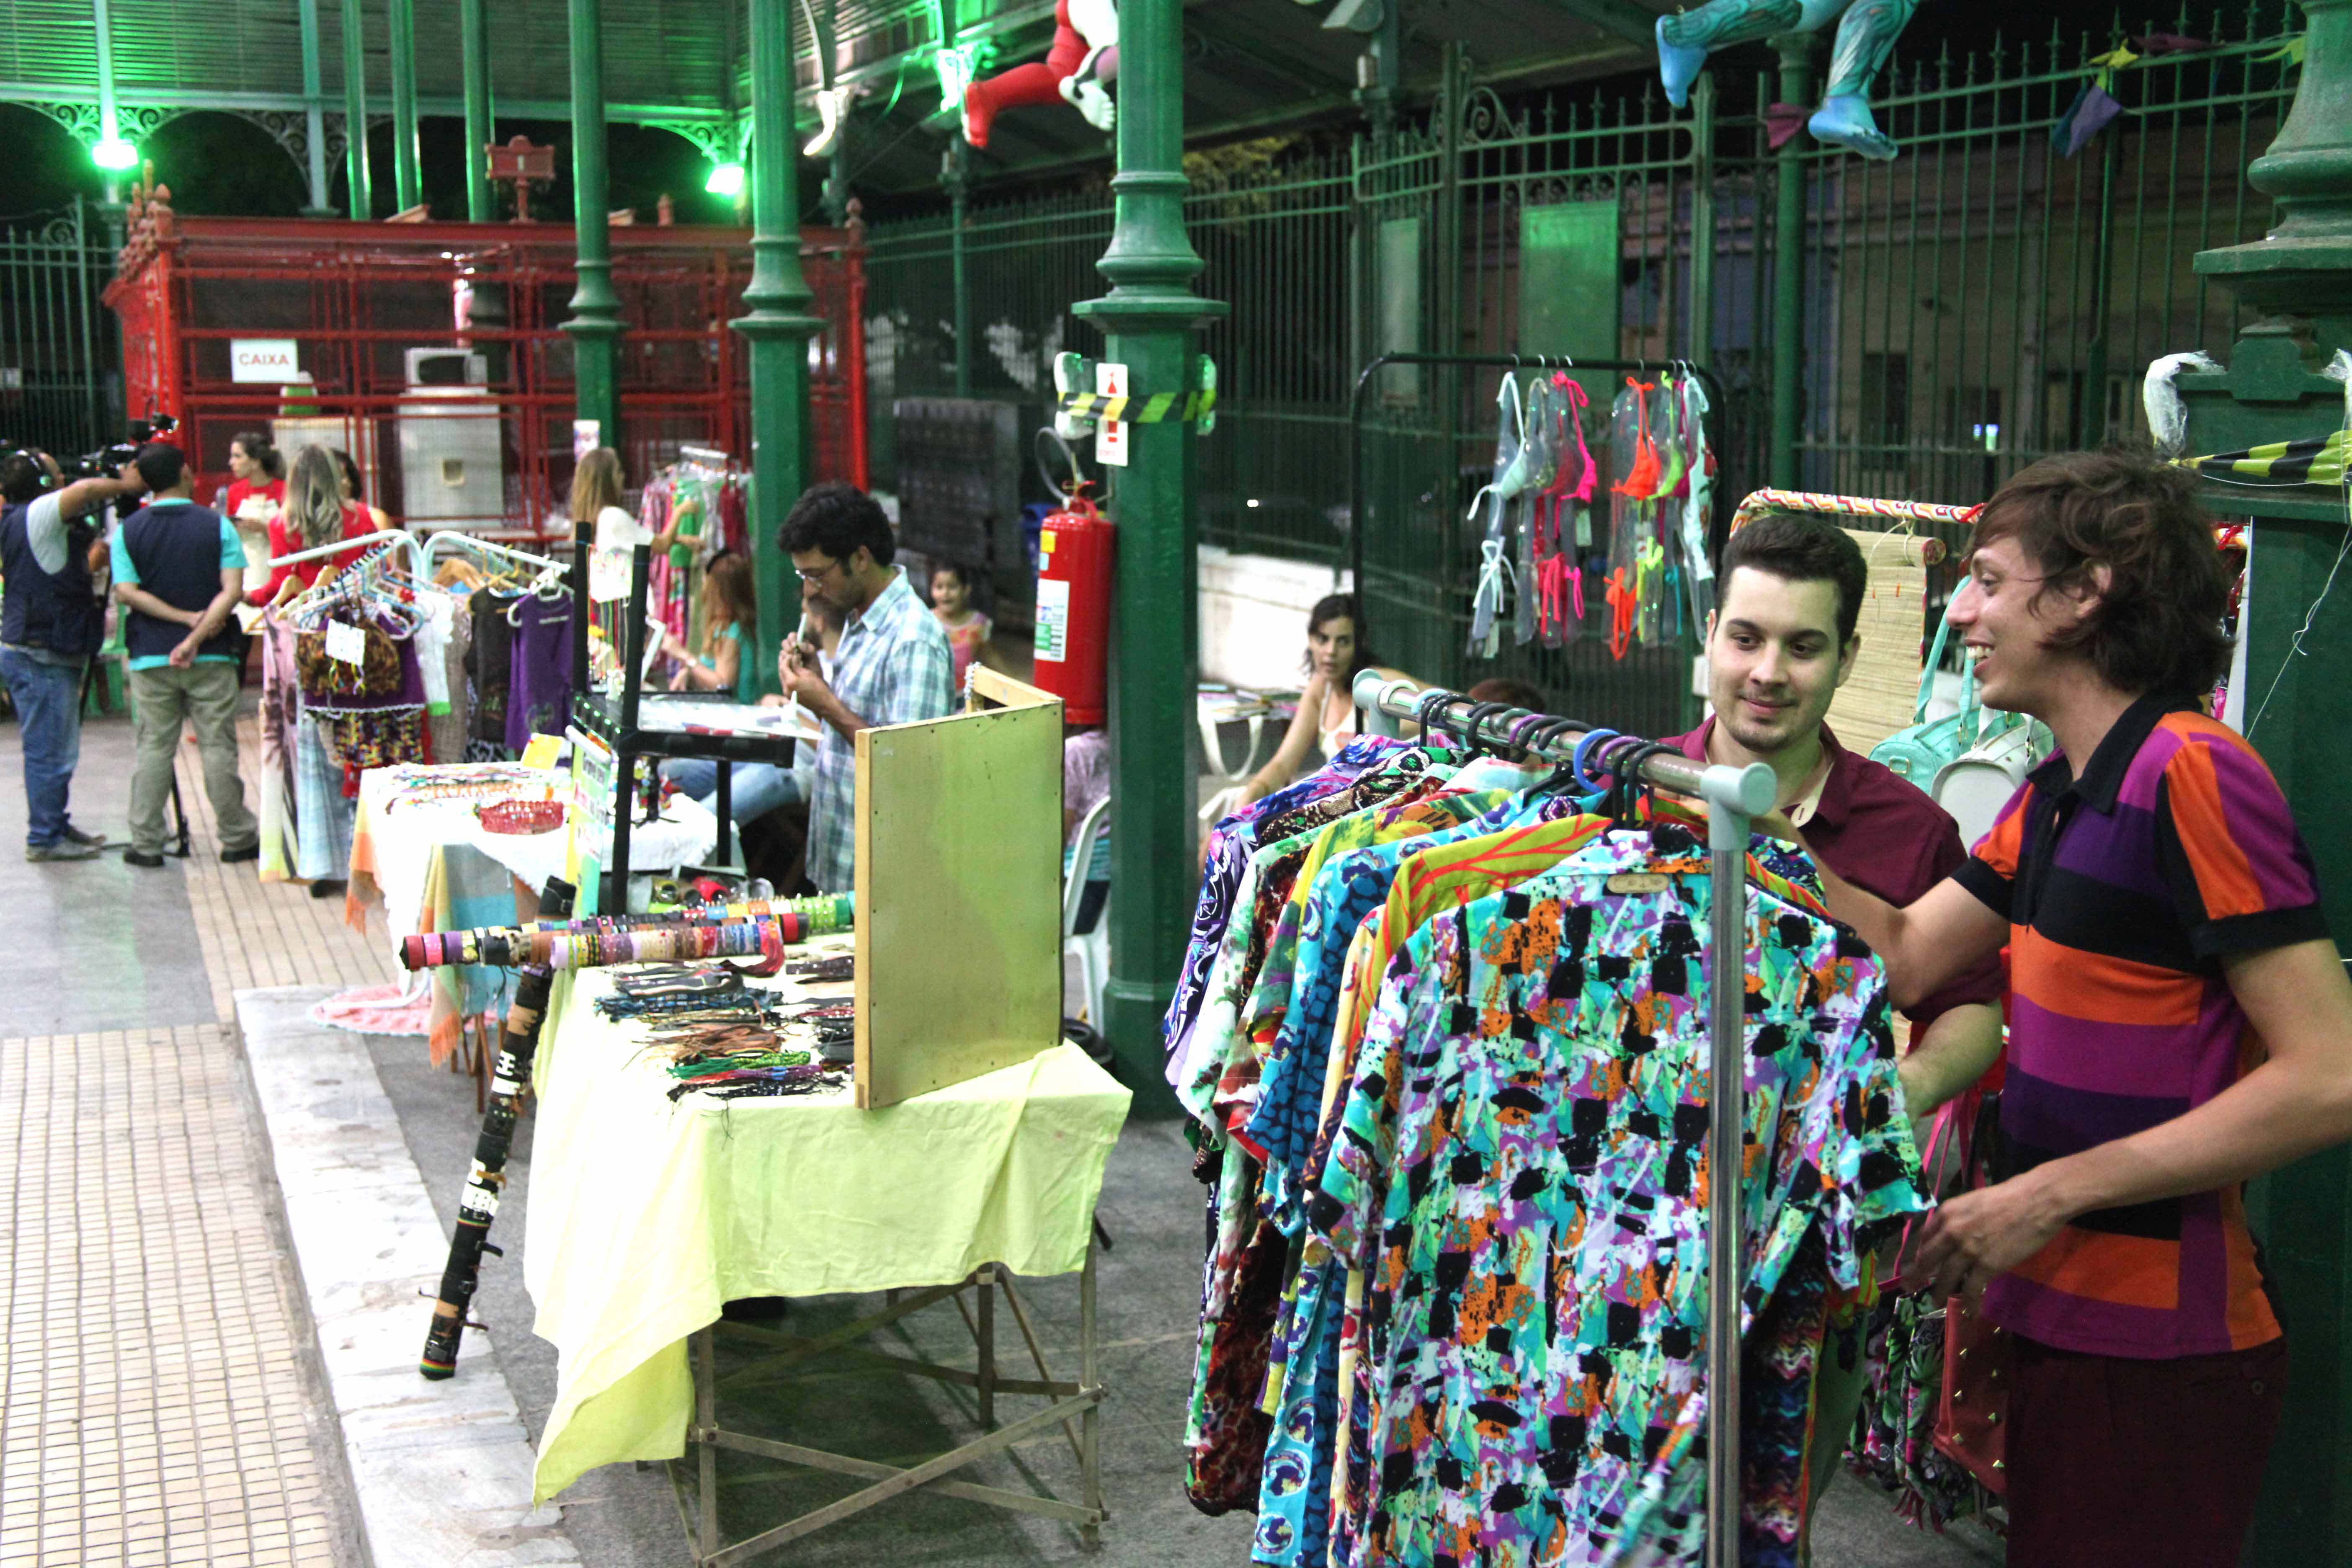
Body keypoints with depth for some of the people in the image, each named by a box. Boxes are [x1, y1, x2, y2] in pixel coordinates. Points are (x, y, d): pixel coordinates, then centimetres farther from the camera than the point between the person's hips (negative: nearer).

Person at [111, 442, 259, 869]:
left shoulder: (128, 530, 1)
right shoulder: (217, 526, -3)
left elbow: (126, 592, -8)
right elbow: (233, 590, -12)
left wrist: (186, 618, -10)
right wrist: (197, 637, -16)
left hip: (151, 658, 1)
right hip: (212, 657, -1)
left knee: (153, 749, 7)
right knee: (218, 747, 4)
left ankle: (146, 844, 7)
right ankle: (237, 838, 10)